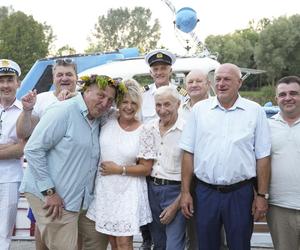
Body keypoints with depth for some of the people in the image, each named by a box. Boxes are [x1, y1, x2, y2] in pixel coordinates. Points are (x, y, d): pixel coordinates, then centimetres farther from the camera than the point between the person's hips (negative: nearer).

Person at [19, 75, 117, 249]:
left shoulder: (98, 122, 12)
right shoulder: (64, 111, -13)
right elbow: (33, 150, -16)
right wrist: (49, 191, -18)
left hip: (76, 200, 8)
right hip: (50, 196, -8)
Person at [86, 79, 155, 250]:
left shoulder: (144, 133, -9)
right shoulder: (107, 121, -1)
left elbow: (146, 168, -7)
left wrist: (118, 169, -13)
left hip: (128, 192, -3)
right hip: (105, 189, 3)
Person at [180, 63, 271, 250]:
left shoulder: (255, 111, 1)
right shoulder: (199, 109, 4)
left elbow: (262, 157, 1)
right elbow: (189, 152, 4)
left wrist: (262, 195, -2)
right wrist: (185, 192, 1)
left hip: (241, 193, -1)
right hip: (206, 192, 1)